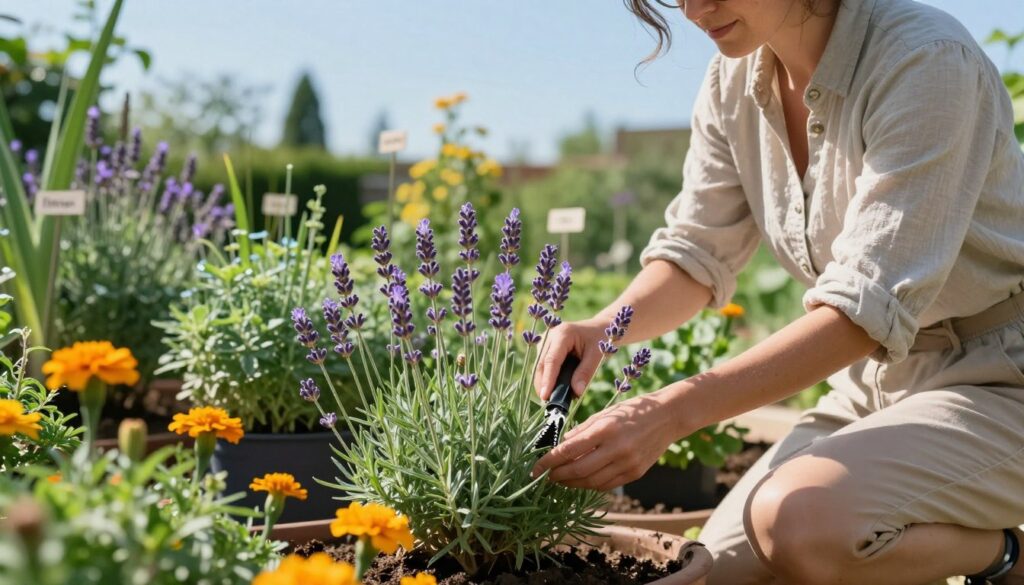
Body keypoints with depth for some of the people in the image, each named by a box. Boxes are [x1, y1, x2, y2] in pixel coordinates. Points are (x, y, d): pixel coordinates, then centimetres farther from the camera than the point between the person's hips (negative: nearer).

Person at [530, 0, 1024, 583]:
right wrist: (602, 328, -19)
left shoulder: (926, 59, -23)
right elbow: (697, 250, 2)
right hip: (876, 377, 7)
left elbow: (869, 306, -29)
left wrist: (675, 410, -36)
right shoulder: (735, 78, -1)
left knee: (794, 521, -31)